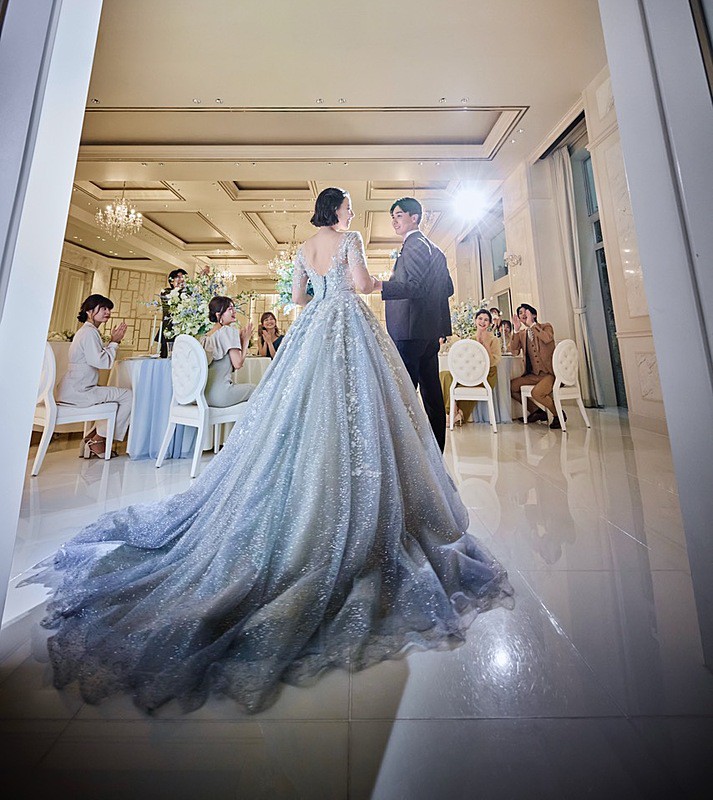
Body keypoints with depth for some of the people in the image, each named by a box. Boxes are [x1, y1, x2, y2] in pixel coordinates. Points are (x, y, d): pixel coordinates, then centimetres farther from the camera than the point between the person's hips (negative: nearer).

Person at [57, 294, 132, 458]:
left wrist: (112, 340, 8)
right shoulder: (89, 332, -14)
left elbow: (99, 357, 16)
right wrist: (114, 342, -10)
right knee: (128, 396, -13)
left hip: (75, 389, 11)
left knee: (120, 395, 19)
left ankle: (93, 436, 14)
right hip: (78, 391, -11)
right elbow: (103, 362, -23)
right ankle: (98, 440, -3)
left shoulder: (86, 331, 20)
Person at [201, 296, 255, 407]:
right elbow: (237, 364, -14)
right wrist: (245, 340, -1)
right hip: (220, 395, -9)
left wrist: (240, 338, 18)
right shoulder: (229, 330, -9)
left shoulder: (206, 336, 16)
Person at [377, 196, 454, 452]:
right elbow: (448, 288, 24)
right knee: (431, 391, 11)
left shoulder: (414, 245, -5)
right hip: (430, 330, 10)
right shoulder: (434, 248, 24)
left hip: (410, 330, -10)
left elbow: (414, 287, -19)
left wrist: (378, 285, -27)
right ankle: (436, 452, 21)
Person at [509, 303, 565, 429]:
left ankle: (558, 414, -1)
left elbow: (547, 339, -24)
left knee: (536, 392, -30)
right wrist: (516, 330, -8)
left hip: (550, 372, -6)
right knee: (510, 386, -4)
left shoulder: (546, 326, 0)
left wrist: (531, 324, -16)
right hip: (534, 374, 6)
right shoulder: (521, 333, 12)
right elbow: (514, 352, -3)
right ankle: (537, 412, 10)